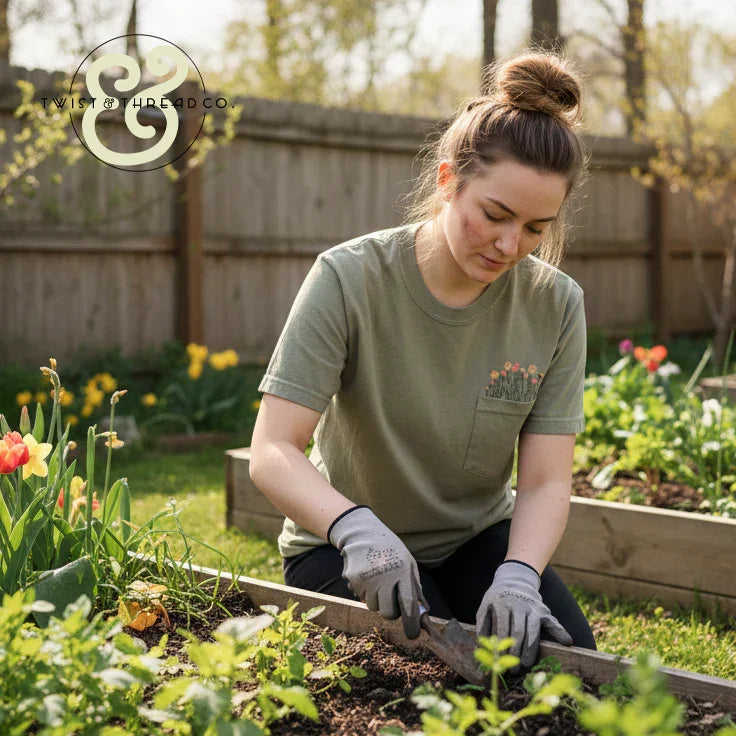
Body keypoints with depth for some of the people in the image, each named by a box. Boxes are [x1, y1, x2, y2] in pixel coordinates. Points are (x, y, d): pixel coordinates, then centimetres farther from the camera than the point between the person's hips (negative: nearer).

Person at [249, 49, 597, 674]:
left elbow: (546, 481, -12)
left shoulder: (556, 305, -10)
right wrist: (357, 528, -45)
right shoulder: (350, 278, -20)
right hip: (347, 547, -3)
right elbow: (272, 453, -25)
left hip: (479, 539, 3)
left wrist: (517, 575, -33)